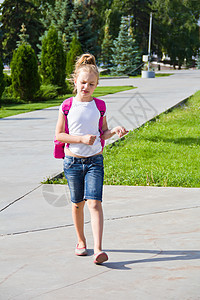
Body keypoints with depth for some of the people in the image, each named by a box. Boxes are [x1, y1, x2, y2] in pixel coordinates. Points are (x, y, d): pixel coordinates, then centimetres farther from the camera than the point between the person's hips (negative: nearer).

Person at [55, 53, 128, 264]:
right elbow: (58, 135, -3)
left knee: (94, 202, -13)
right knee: (78, 203, 10)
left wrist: (115, 131, -9)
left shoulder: (99, 106, 4)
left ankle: (98, 249, -19)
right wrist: (82, 139, -15)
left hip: (94, 160, 0)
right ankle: (81, 241, 31)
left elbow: (103, 133, 12)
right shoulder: (67, 106, -2)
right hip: (73, 160, 0)